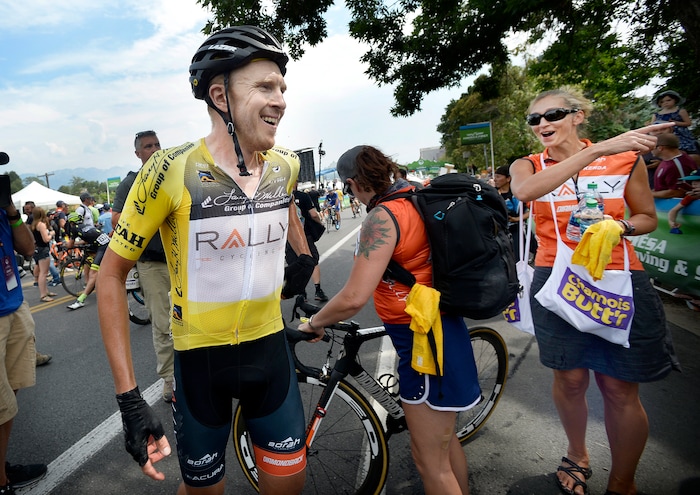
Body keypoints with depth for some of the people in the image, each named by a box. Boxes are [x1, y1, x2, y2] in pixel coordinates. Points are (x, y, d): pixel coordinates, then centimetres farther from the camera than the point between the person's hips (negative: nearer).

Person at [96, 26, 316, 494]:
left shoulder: (285, 165, -6)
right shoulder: (171, 171, -19)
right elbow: (112, 273, -11)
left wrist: (305, 254, 6)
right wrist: (129, 397, -15)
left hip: (270, 347, 4)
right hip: (200, 356, -3)